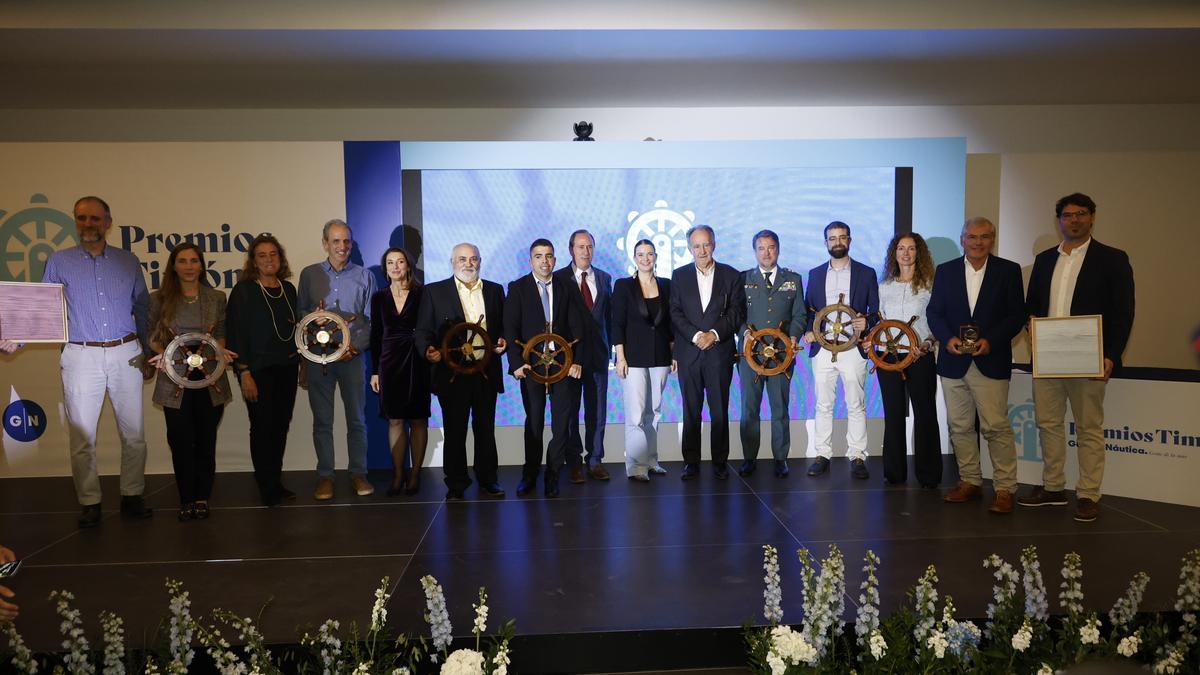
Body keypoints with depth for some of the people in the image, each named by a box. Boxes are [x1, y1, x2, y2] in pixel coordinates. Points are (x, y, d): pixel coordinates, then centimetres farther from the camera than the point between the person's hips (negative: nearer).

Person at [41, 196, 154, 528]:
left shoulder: (128, 261, 8)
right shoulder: (59, 261, 4)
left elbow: (142, 310, 14)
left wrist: (150, 355, 12)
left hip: (126, 354, 1)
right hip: (81, 356, -1)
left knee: (134, 433, 5)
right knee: (82, 436, 3)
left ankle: (132, 497, 18)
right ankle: (89, 503, 14)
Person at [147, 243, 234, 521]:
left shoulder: (217, 298, 7)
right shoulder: (159, 299, 3)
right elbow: (151, 335, 8)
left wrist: (218, 350, -8)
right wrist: (162, 353, -11)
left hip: (210, 378, 1)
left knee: (206, 440, 6)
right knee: (181, 441, 1)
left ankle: (202, 498, 17)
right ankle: (186, 500, 14)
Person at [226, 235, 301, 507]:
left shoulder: (288, 288, 9)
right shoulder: (244, 290, -6)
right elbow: (235, 332, -10)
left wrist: (302, 362, 11)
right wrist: (244, 373, -14)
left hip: (287, 368, 5)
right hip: (258, 370, -5)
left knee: (281, 426, 8)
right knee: (263, 427, -1)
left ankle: (275, 482, 20)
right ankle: (268, 488, 11)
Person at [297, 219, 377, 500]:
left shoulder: (364, 276, 6)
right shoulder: (309, 274, 7)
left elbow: (371, 319, 3)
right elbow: (300, 313, 8)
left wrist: (356, 346, -10)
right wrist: (314, 316, -14)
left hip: (352, 356, 0)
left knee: (357, 418, 4)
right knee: (322, 420, 5)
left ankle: (359, 473, 14)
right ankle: (325, 476, 13)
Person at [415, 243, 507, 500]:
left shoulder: (495, 290, 10)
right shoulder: (434, 291, 2)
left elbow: (504, 326, 14)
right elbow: (423, 330, -1)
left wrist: (502, 341, -7)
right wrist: (428, 350, -20)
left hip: (486, 372, 2)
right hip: (452, 372, -2)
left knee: (486, 430, 11)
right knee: (454, 432, 6)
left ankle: (487, 480, 24)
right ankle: (456, 484, 18)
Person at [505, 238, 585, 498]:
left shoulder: (566, 287, 7)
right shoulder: (517, 288, 2)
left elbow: (577, 327, 3)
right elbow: (510, 328, -3)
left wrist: (577, 360, -6)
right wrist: (516, 363, -12)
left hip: (564, 364, 1)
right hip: (532, 364, -1)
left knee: (561, 421, 2)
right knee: (534, 421, 7)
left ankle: (553, 474, 13)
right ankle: (529, 474, 20)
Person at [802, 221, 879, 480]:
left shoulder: (866, 273, 6)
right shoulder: (815, 274, 12)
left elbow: (876, 311, 6)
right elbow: (808, 310, 14)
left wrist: (866, 322, -15)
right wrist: (808, 331, -4)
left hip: (853, 349, -2)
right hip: (822, 349, 2)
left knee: (856, 406, 1)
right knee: (823, 405, 5)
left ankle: (857, 456, 9)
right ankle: (822, 454, 12)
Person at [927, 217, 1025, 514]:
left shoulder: (1008, 270, 3)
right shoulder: (945, 271, 8)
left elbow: (1017, 314, -1)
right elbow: (934, 312, 7)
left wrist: (991, 340, -14)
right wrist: (948, 338, -11)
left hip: (991, 362, -3)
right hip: (954, 361, 3)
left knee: (997, 427, -6)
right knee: (960, 427, 9)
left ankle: (1004, 488, 4)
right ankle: (970, 481, 22)